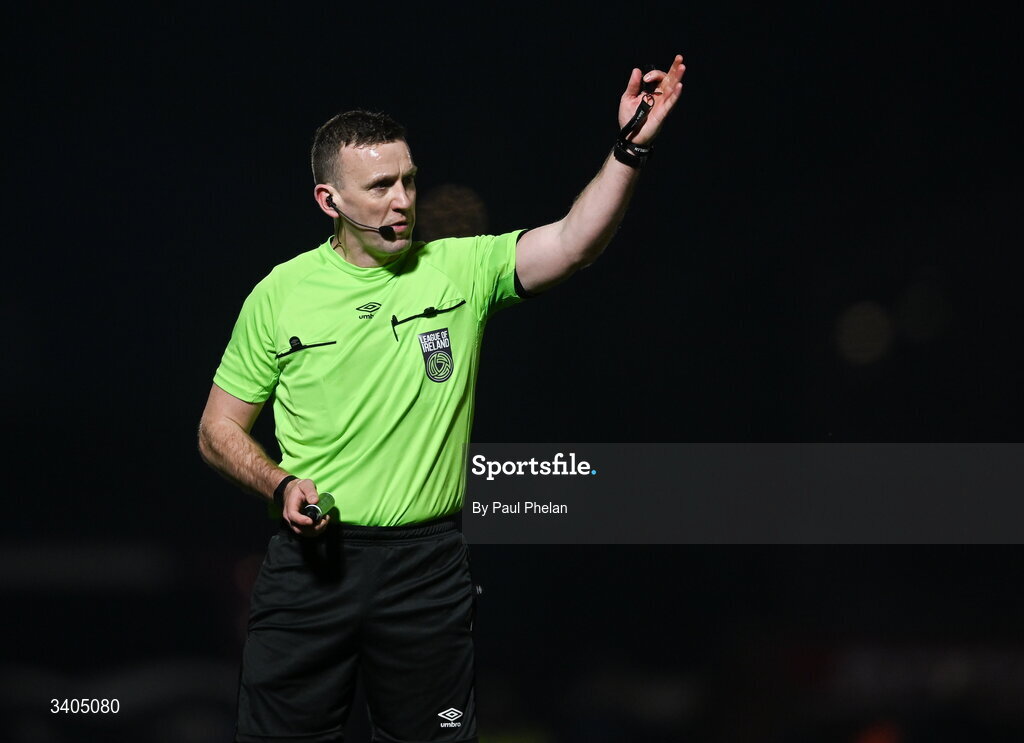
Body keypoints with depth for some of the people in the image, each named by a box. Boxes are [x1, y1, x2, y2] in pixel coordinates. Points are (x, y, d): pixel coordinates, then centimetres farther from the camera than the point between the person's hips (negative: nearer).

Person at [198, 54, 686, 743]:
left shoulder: (459, 269, 1)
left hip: (429, 563, 1)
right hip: (312, 557, 0)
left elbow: (574, 242, -13)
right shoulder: (280, 294, 1)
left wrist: (630, 148, -26)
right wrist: (281, 484, -11)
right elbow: (220, 431, 7)